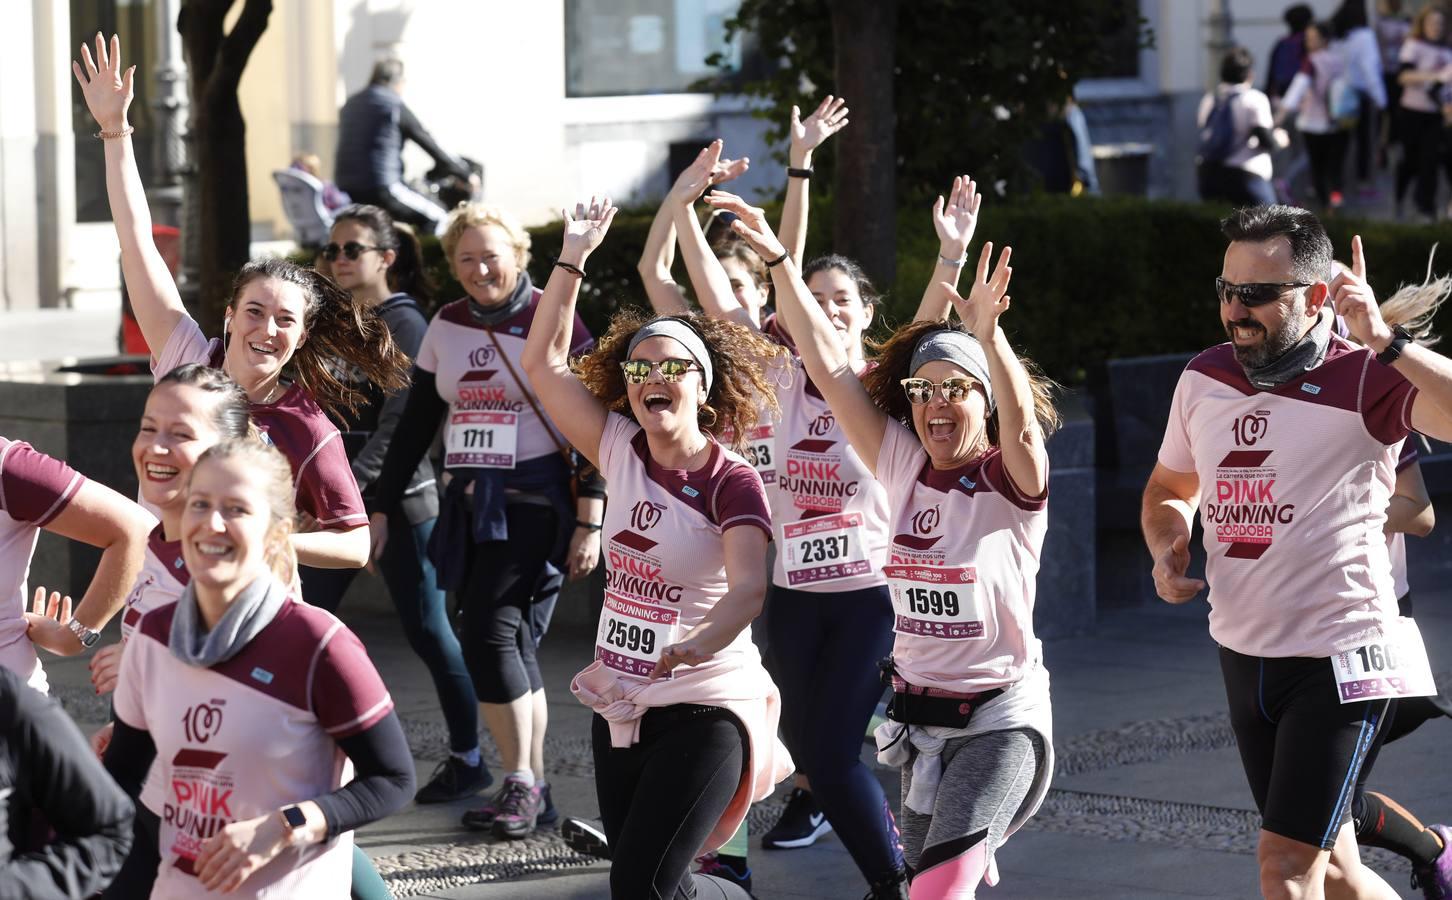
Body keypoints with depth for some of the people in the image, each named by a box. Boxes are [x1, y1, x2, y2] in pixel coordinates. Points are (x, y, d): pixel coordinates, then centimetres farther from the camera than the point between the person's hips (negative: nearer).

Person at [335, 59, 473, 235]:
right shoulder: (395, 106, -4)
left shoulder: (350, 106, 14)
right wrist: (466, 174, 14)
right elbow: (432, 146, 2)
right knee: (436, 218, 5)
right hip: (383, 191, -7)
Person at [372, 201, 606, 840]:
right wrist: (382, 510, 12)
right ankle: (534, 792, 12)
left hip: (535, 501, -6)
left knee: (490, 633, -14)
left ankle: (520, 785, -5)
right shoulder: (446, 327, 9)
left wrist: (589, 523, -11)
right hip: (469, 503, 6)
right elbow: (415, 426, 15)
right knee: (512, 646, 5)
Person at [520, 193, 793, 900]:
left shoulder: (732, 483, -12)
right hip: (619, 707, 6)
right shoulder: (622, 452, 4)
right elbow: (544, 364, 6)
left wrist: (698, 643, -47)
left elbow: (748, 587, -27)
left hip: (704, 708, -6)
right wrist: (572, 260, 0)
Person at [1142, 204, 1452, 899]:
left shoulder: (1366, 380, -15)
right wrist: (1167, 552, 1)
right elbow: (1169, 489, 22)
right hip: (1244, 654, 7)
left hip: (1340, 658, -7)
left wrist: (1383, 341, -38)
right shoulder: (1204, 378, 4)